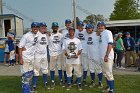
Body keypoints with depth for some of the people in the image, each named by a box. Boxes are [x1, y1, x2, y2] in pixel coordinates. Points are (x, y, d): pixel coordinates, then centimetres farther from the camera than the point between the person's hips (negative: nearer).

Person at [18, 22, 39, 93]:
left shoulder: (37, 35, 1)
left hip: (32, 58, 7)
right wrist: (20, 58, -18)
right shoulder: (26, 36, -17)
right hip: (25, 58, -7)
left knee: (31, 74, 16)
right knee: (26, 74, -4)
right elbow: (20, 46, -15)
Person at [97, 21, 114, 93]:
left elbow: (110, 44, -17)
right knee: (105, 73, 17)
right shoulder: (100, 34, 15)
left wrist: (106, 55, -22)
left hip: (107, 56, -8)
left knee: (109, 73, -5)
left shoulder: (108, 32, -8)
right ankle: (108, 86, 32)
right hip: (102, 57, 8)